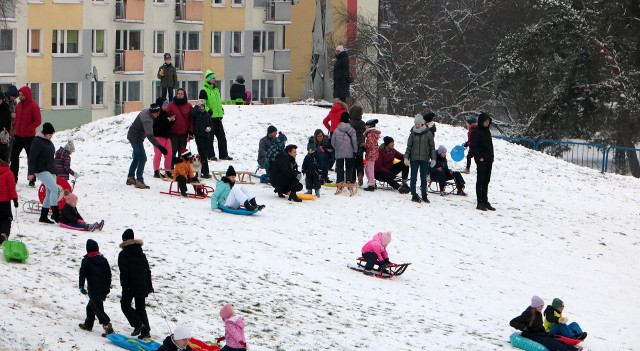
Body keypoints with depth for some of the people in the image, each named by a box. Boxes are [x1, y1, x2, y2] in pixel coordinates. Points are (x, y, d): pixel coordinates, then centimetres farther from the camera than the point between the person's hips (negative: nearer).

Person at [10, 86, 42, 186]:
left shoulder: (33, 106, -13)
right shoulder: (19, 105, 8)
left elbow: (38, 121, -15)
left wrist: (27, 129, -18)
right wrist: (15, 127, 5)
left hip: (29, 136, -7)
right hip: (18, 136, 7)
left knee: (31, 157, 1)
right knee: (14, 155, 8)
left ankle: (32, 180, 6)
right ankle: (13, 178, 16)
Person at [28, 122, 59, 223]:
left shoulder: (48, 142, 14)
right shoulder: (37, 142, -13)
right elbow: (32, 157, -15)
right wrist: (31, 172, -19)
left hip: (51, 170, 9)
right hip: (42, 170, -9)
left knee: (50, 193, 7)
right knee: (55, 189, -20)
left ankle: (43, 216, 13)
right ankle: (56, 214, -20)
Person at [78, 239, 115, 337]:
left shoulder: (86, 261, -6)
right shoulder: (103, 260, 11)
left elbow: (82, 274, -11)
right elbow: (109, 274, 16)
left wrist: (81, 287, -7)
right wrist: (108, 287, 24)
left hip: (93, 290, -7)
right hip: (103, 290, 7)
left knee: (98, 309, -8)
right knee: (91, 306, 24)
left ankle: (108, 326, -23)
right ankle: (88, 324, 34)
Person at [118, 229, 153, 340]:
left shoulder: (123, 254, -9)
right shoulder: (141, 253, 11)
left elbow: (124, 272, -14)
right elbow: (147, 270, 14)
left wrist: (124, 287, -14)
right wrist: (149, 285, 19)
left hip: (131, 286, -6)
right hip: (142, 286, 6)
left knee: (125, 305, 9)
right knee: (141, 307, 10)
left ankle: (138, 324, -10)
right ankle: (145, 331, 1)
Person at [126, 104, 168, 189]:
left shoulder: (146, 111, -2)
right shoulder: (147, 119, -32)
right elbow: (150, 135, -40)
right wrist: (159, 146, -46)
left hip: (132, 135, 11)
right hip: (136, 138, -11)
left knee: (137, 157, 21)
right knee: (142, 158, -12)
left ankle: (130, 177, 32)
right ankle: (139, 181, -10)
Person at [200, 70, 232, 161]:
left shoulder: (216, 89, 17)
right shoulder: (204, 91, -8)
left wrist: (221, 110, 22)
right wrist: (208, 111, -20)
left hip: (217, 117, 8)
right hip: (210, 117, -8)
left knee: (222, 136, 7)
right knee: (210, 137, -1)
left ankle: (223, 154, 11)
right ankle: (211, 155, 4)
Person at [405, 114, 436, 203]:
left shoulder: (428, 134, 1)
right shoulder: (413, 134, 4)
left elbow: (432, 147, 4)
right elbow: (409, 147, 8)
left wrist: (433, 159, 1)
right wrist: (406, 157, 0)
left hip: (424, 159, -1)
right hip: (414, 158, 1)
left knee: (424, 178, 5)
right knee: (413, 177, -1)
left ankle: (424, 195, 13)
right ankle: (414, 195, 5)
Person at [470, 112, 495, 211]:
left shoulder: (487, 131, 14)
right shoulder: (477, 132, -10)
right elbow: (473, 146, -13)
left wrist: (491, 157, 12)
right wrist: (479, 157, -16)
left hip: (489, 159, 8)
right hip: (481, 160, -8)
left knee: (486, 181, 10)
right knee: (480, 181, -4)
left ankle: (485, 202, 15)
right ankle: (480, 203, -3)